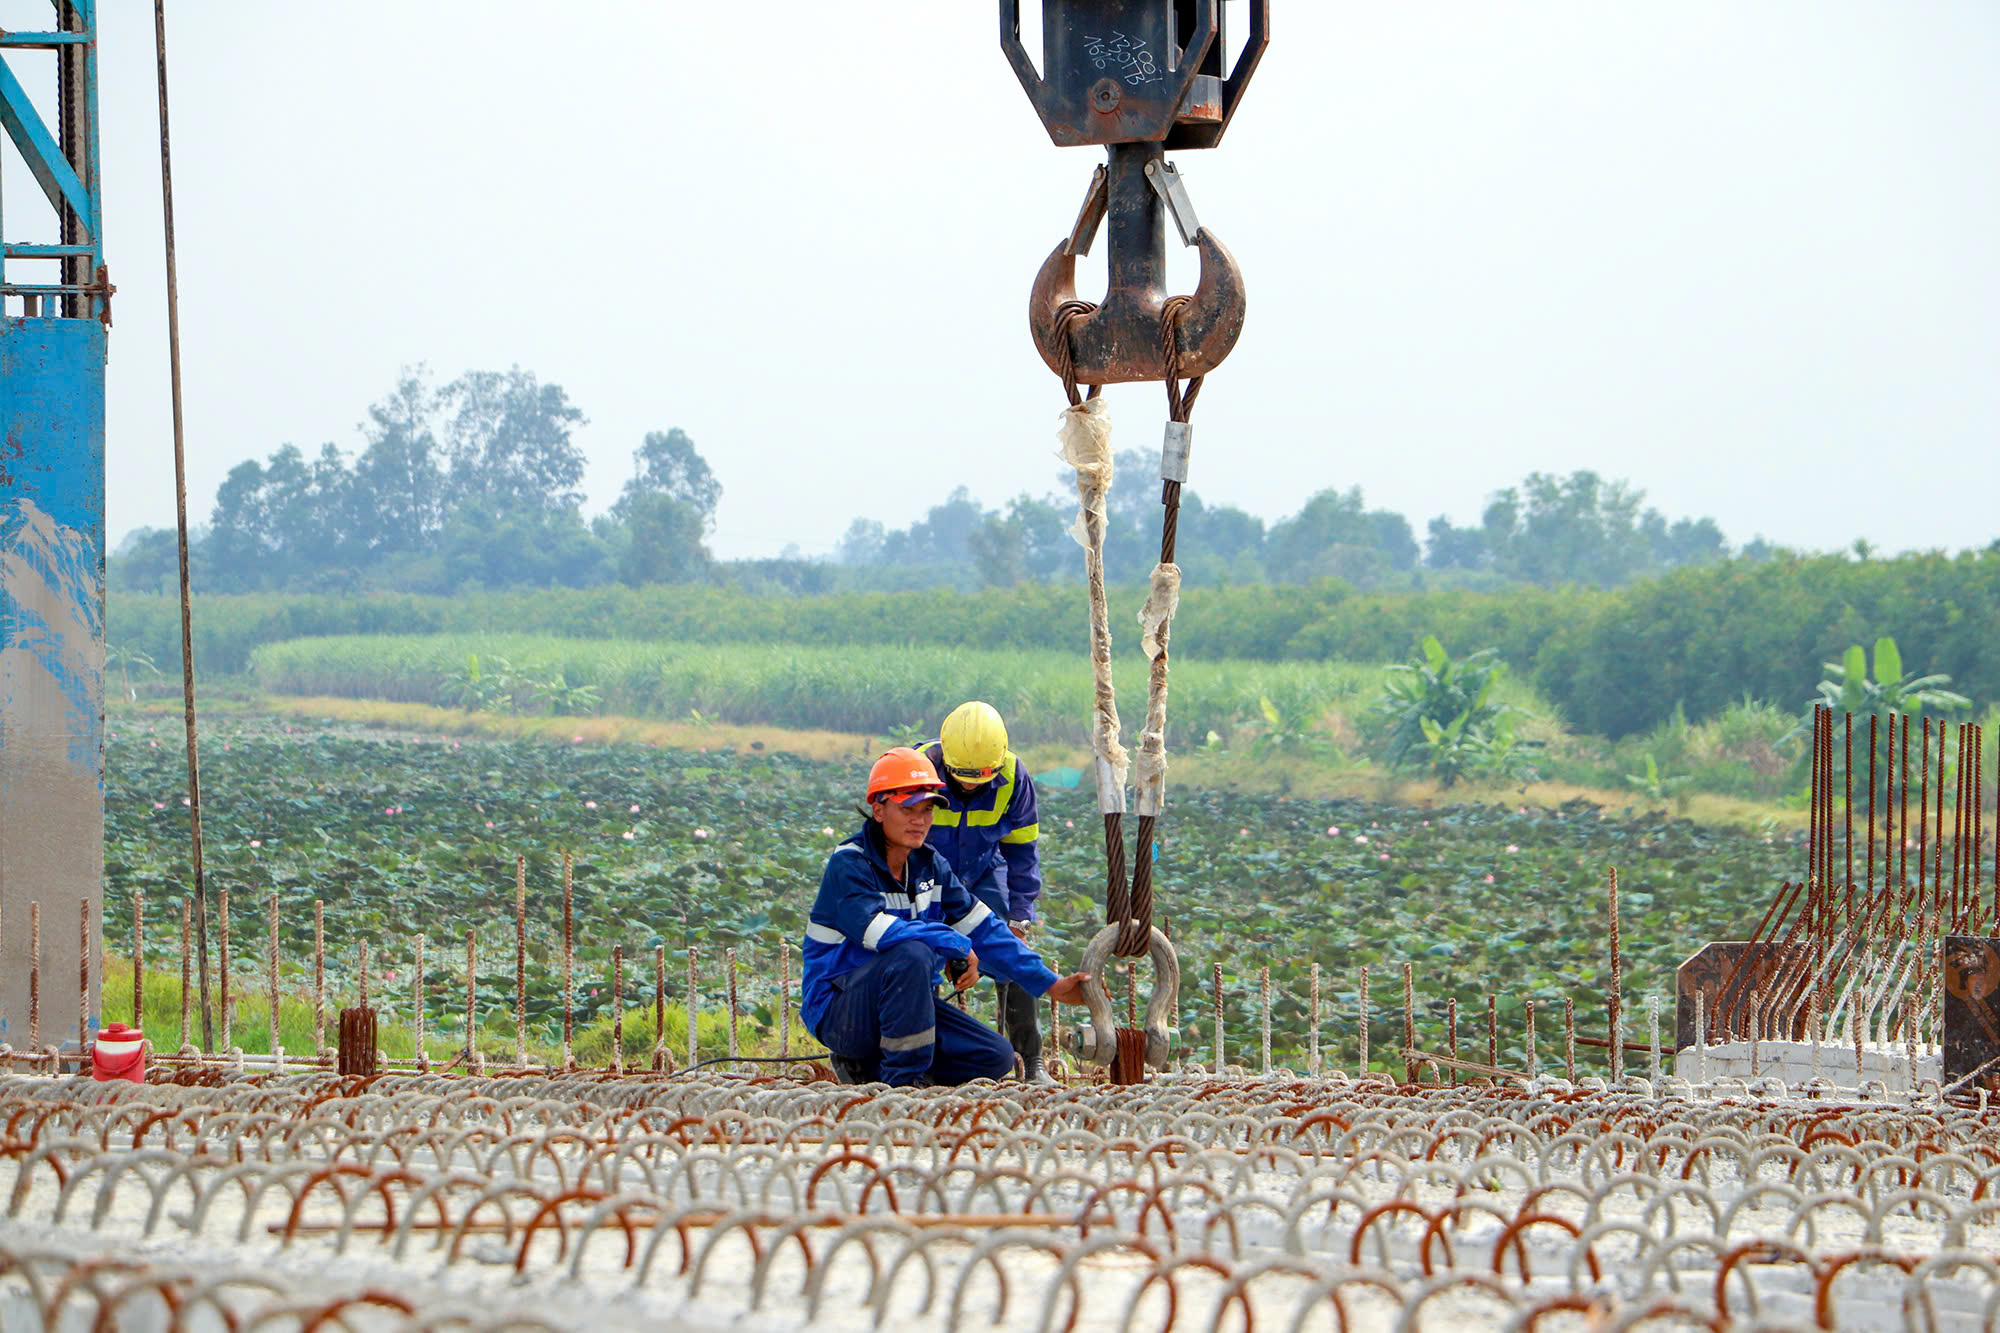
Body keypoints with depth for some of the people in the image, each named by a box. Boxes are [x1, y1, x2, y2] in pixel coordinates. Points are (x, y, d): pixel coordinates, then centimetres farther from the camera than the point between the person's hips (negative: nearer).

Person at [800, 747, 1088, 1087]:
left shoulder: (929, 866, 8)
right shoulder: (848, 865, -15)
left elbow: (984, 929, 9)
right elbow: (876, 929, -31)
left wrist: (1050, 984, 4)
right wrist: (957, 944, -24)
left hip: (906, 1003, 8)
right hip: (837, 1011, -8)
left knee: (997, 1058, -5)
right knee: (912, 953, -34)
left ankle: (869, 1067, 6)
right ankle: (903, 1077, -23)